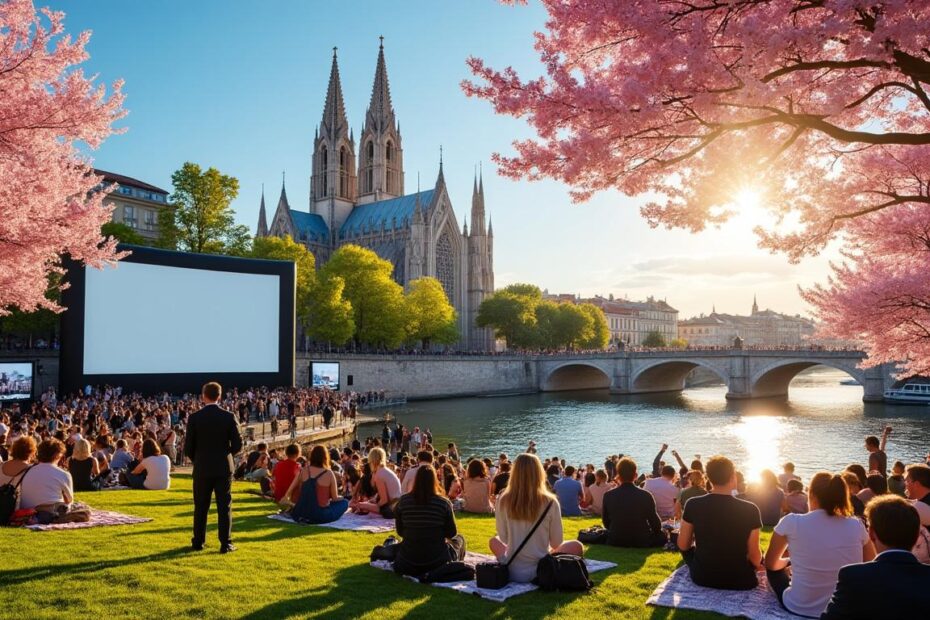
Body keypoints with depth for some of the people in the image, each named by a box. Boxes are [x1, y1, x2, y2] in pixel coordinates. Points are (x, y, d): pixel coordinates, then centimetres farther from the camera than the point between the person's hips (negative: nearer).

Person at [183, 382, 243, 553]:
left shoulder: (194, 417, -7)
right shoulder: (229, 416, -8)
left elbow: (188, 447, -4)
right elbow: (237, 445, -6)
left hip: (202, 468, 1)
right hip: (224, 468, 0)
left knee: (201, 507, 13)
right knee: (224, 507, 5)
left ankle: (198, 542, 21)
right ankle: (225, 544, 5)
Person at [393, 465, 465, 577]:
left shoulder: (403, 501, -7)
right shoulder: (444, 503, -12)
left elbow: (400, 531, 4)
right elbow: (452, 533, -2)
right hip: (438, 563, -1)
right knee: (459, 538, 28)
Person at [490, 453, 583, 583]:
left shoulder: (503, 501, -9)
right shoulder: (549, 502, -13)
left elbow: (503, 538, 2)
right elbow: (556, 543, -3)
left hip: (510, 571, 3)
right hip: (540, 571, -2)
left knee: (494, 541, 33)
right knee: (577, 547, 21)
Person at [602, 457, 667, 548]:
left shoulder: (608, 496, -10)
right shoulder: (646, 496, -16)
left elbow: (606, 523, 2)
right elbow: (656, 525, -7)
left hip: (615, 543, 2)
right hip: (641, 543, -1)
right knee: (662, 535, 23)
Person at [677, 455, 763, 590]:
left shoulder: (693, 505, -13)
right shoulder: (749, 510, -17)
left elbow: (683, 545, -2)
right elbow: (754, 556, -9)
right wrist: (757, 564, 14)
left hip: (702, 578, 1)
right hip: (739, 580, 0)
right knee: (760, 560, 30)